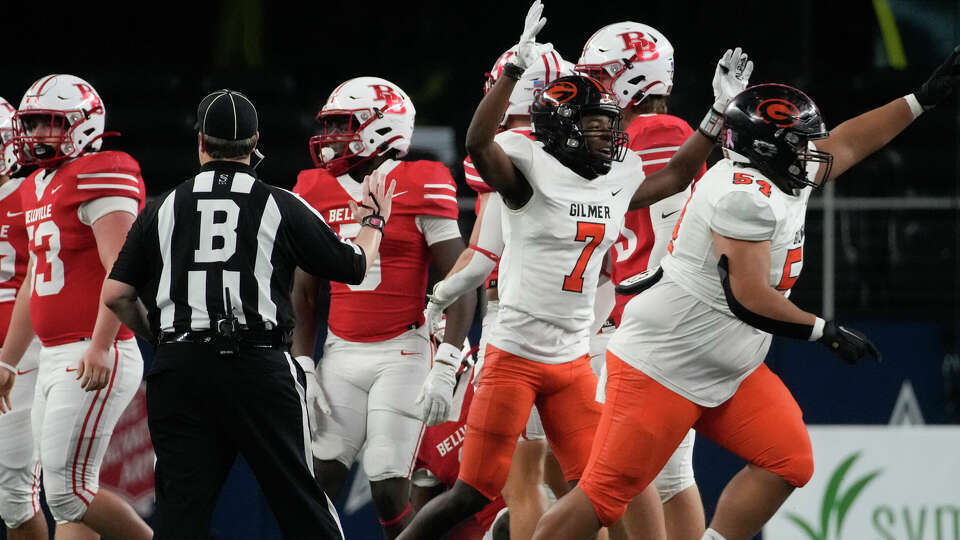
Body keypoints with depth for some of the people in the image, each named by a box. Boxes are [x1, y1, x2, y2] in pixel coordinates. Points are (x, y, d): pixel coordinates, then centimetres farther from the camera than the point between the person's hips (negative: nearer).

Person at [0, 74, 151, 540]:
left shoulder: (99, 178, -11)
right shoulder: (39, 189, 18)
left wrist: (100, 347, -29)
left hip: (95, 360, -10)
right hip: (55, 361, 10)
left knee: (68, 488, -13)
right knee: (66, 494, 6)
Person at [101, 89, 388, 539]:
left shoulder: (163, 209, 6)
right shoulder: (280, 207, 2)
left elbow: (116, 295, 6)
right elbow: (353, 267, 11)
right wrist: (373, 224, 32)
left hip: (180, 367, 1)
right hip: (259, 364, -1)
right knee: (299, 499, 8)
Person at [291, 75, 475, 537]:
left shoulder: (420, 188, -7)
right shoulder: (318, 192, 9)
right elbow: (303, 294, 15)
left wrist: (445, 370, -14)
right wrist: (302, 370, 6)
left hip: (401, 355, -5)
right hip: (341, 356, 5)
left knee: (389, 490, -10)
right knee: (316, 486, -4)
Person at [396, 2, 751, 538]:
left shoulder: (619, 180, 8)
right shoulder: (532, 170, -12)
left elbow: (677, 175, 25)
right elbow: (479, 142, -30)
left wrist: (720, 110, 19)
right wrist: (517, 65, -36)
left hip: (573, 361, 7)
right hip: (516, 357, -7)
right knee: (475, 492, -5)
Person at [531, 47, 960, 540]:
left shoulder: (782, 179, 9)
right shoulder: (746, 196, -21)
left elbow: (844, 144, 24)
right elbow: (749, 299, -25)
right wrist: (827, 332, -14)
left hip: (726, 373, 10)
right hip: (664, 367, -10)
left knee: (786, 462, -1)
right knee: (604, 494, -10)